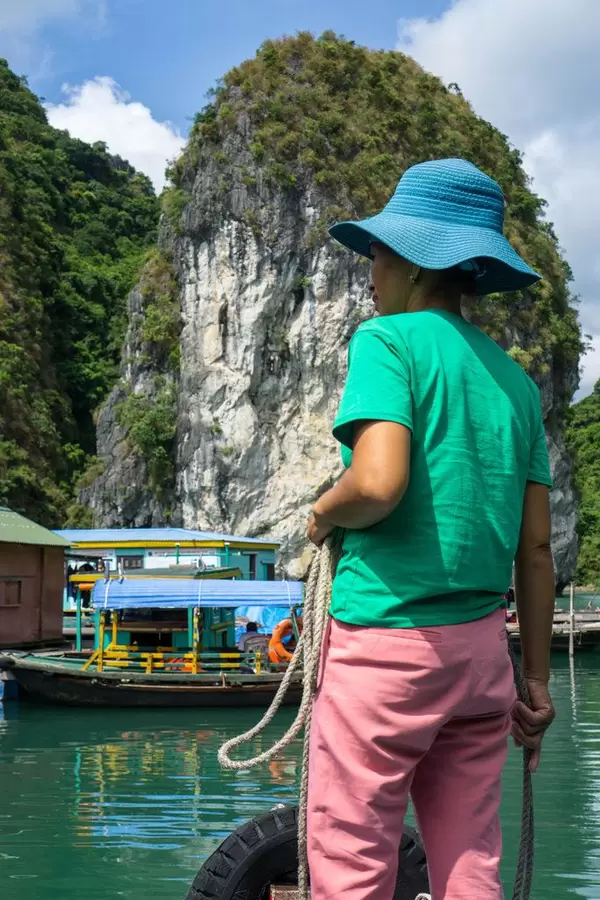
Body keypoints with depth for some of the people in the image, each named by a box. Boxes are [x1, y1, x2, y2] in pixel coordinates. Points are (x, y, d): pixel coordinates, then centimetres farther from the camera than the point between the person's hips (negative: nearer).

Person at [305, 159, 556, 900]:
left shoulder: (389, 341, -7)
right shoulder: (514, 379, 12)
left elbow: (378, 483, -24)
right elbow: (536, 548, 11)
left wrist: (323, 515, -2)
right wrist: (537, 681, 16)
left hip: (385, 639, -7)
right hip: (481, 645, 7)